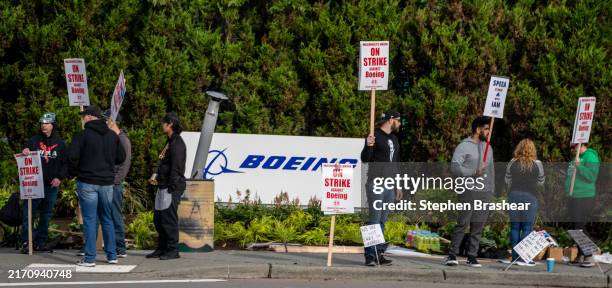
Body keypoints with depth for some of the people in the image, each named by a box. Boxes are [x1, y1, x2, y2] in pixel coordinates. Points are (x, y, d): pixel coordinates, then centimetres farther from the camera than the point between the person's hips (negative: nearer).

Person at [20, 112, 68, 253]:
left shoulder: (60, 143, 8)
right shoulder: (34, 140, 6)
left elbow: (65, 163, 6)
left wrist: (60, 177, -7)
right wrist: (25, 152, -13)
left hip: (51, 185, 2)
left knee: (46, 214, 8)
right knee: (28, 212, -6)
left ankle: (41, 242, 17)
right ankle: (25, 242, -3)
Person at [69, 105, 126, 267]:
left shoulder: (83, 135, -10)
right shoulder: (112, 136, 6)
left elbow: (72, 158, -15)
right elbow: (121, 158, 9)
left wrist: (73, 174, 2)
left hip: (87, 183, -5)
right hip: (107, 182, 5)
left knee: (90, 220, -2)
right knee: (107, 219, 14)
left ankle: (90, 258, -3)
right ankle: (112, 255, 16)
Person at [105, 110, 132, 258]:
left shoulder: (123, 140, -5)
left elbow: (125, 164, -10)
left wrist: (115, 180, -15)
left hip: (114, 185, -7)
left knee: (116, 216, -4)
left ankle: (120, 249, 1)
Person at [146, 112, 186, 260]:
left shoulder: (177, 143, -13)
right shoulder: (170, 142, 18)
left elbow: (176, 168, -19)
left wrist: (171, 188, -21)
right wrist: (158, 177, 16)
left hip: (172, 188, -10)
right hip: (163, 187, 10)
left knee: (169, 219, -7)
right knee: (158, 219, 13)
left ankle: (173, 250, -1)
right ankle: (162, 249, 21)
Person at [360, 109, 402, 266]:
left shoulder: (394, 139, 19)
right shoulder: (375, 136, -6)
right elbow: (365, 159, -11)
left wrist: (398, 185, 22)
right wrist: (368, 146, -31)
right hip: (376, 184, -7)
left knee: (382, 221, 7)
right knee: (374, 221, -10)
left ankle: (379, 254, 8)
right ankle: (370, 255, -10)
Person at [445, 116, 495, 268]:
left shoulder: (488, 148, 18)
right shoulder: (464, 146, -4)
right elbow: (454, 167, -14)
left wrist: (491, 190, 14)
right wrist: (474, 173, -22)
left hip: (485, 192, 6)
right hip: (469, 191, -6)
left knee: (478, 226, 5)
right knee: (463, 223, -8)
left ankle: (472, 256, 9)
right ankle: (452, 255, -3)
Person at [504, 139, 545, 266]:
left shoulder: (512, 163, 0)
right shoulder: (537, 164, -5)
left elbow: (507, 180, 6)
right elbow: (541, 183, 3)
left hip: (514, 195, 2)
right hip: (530, 197, -2)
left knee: (514, 227, 9)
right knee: (527, 227, 1)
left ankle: (515, 256, 11)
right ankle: (523, 257, -4)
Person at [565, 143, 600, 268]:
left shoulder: (590, 157, -10)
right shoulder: (577, 159, 18)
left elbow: (592, 177, -20)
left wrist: (579, 167, -26)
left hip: (584, 197, -10)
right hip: (574, 197, 10)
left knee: (580, 228, -14)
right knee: (575, 228, 12)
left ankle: (589, 258, -13)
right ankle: (580, 256, 18)